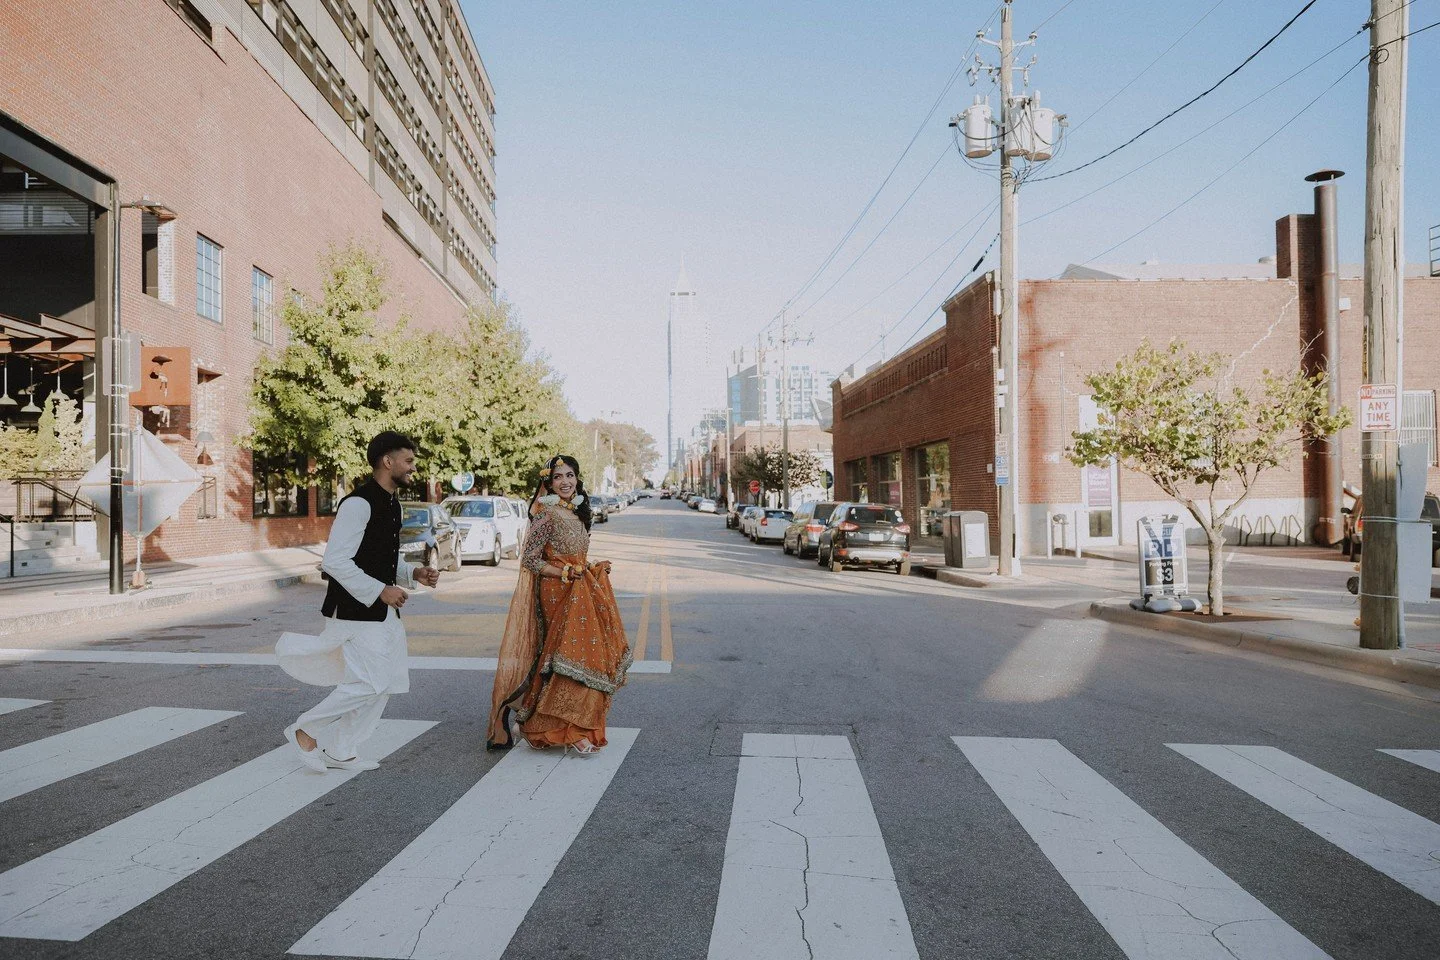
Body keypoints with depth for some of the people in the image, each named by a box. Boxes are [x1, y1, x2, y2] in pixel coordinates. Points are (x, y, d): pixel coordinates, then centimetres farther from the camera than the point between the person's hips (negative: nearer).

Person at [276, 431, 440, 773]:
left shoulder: (391, 503, 12)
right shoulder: (358, 504, -18)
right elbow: (334, 562, -22)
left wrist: (414, 574, 6)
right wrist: (380, 590, -22)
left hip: (381, 610, 10)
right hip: (355, 610, -10)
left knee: (390, 680, 11)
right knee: (370, 683, -10)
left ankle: (341, 752, 24)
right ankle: (305, 730, 12)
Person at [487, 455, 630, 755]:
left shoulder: (576, 513, 14)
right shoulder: (547, 514, -12)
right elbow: (529, 560, -14)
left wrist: (593, 567, 7)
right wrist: (565, 573, -20)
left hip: (580, 595, 8)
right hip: (558, 596, -8)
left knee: (584, 657, 11)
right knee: (573, 659, -9)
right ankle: (572, 732, 0)